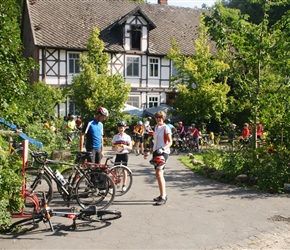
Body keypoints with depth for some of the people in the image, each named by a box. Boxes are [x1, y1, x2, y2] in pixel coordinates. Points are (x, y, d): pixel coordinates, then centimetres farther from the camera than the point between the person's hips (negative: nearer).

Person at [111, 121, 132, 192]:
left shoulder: (127, 137, 0)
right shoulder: (115, 137, 4)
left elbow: (130, 148, -2)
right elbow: (112, 147, 5)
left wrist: (125, 146, -22)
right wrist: (115, 147, -18)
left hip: (124, 154, -1)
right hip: (118, 154, 1)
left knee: (124, 170, 4)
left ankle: (124, 185, 13)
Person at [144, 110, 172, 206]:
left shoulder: (166, 128, -6)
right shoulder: (156, 127, 17)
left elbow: (170, 142, -9)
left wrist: (163, 149, -25)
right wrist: (149, 152, 23)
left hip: (163, 152, -8)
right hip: (156, 152, 8)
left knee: (159, 173, -18)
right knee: (157, 174, 10)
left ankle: (163, 197, -17)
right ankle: (163, 195, 21)